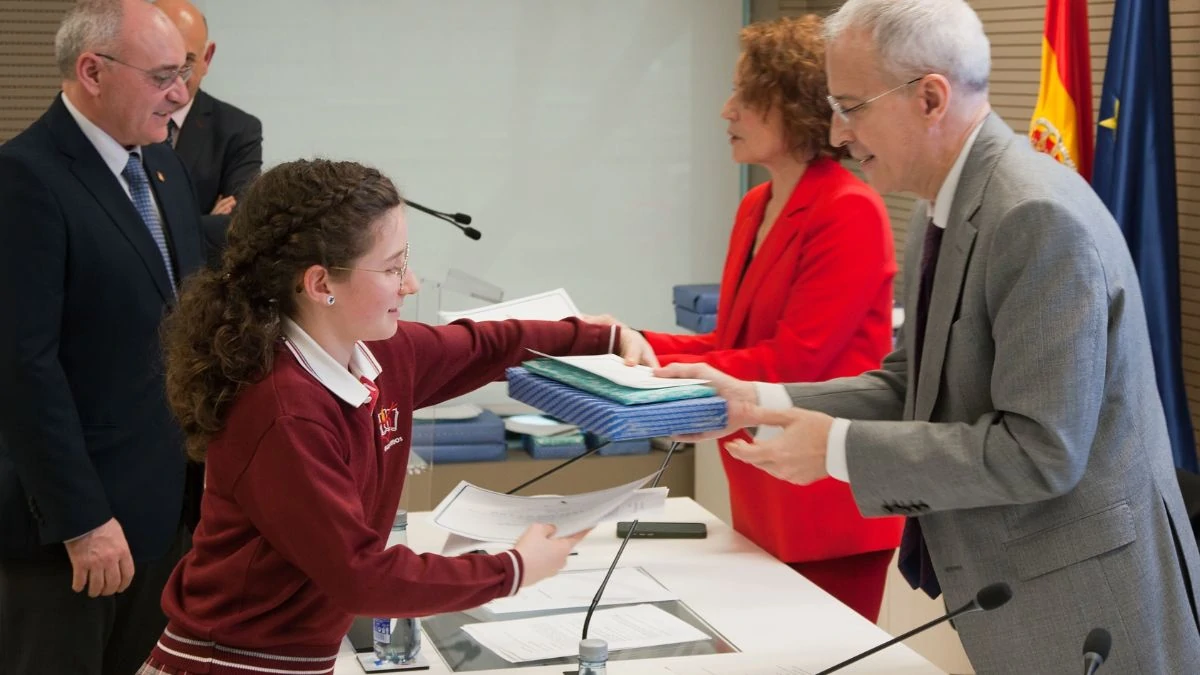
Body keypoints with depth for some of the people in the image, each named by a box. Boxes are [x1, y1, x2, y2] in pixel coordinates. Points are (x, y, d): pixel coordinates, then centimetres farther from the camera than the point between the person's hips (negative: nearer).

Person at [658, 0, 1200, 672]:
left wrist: (838, 447, -22)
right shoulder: (945, 209, 6)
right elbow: (915, 384, 10)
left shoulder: (1041, 216, -24)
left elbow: (1040, 450, -26)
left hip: (1081, 611, -9)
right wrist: (757, 403, -1)